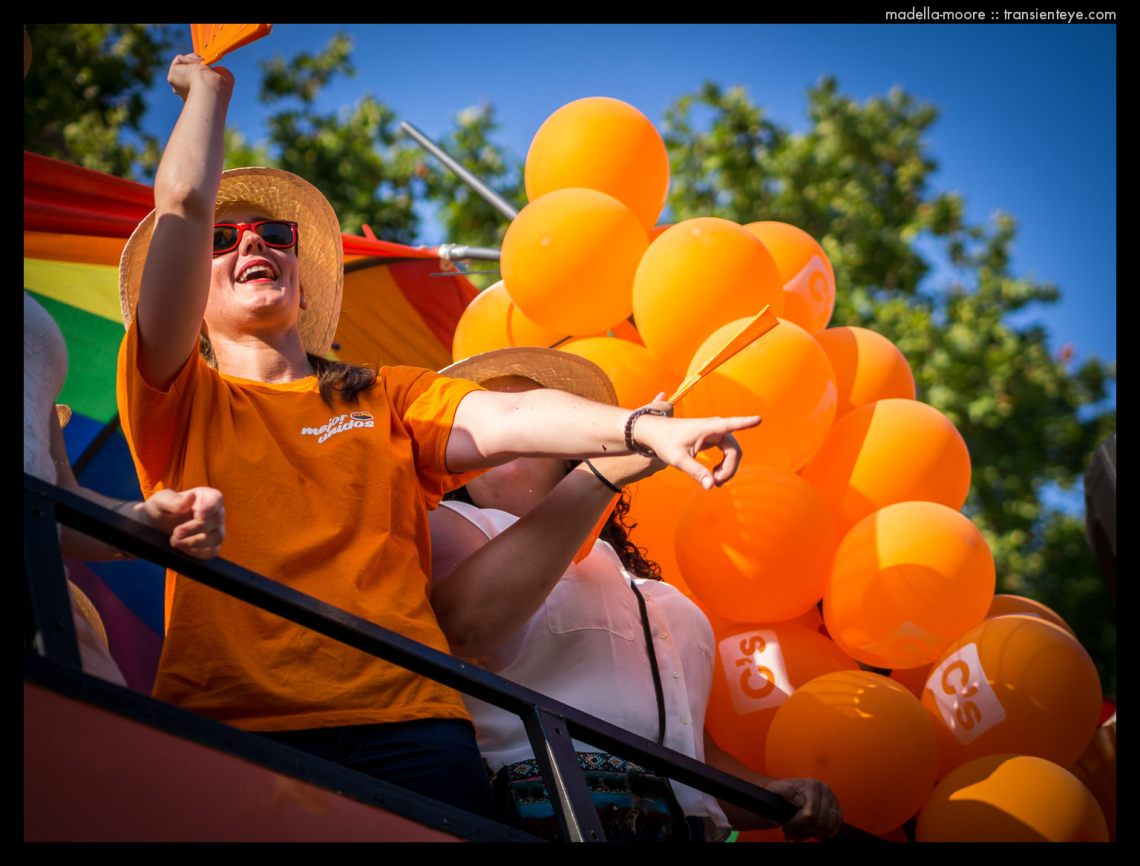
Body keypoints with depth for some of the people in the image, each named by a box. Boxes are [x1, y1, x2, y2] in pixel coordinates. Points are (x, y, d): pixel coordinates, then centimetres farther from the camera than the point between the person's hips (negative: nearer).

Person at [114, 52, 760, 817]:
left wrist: (642, 428, -14)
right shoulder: (182, 402, 17)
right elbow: (182, 204, 8)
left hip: (404, 721, 2)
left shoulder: (387, 398, 24)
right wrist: (210, 86, 23)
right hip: (232, 725, -2)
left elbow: (499, 420, 4)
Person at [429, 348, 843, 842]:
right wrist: (604, 471, -12)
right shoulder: (449, 528, 11)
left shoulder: (648, 593, 30)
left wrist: (769, 795, 10)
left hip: (684, 822, 5)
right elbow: (466, 622, -12)